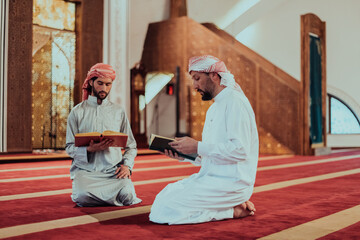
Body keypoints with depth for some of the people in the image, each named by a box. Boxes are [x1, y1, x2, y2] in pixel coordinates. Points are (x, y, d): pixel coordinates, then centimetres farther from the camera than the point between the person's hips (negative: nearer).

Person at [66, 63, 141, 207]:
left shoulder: (118, 112, 14)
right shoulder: (77, 112, 8)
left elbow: (131, 146, 14)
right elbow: (70, 148, 3)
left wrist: (127, 165, -6)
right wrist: (89, 149, -17)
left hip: (113, 170, 2)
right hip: (85, 169, -1)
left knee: (127, 194, -29)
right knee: (83, 196, -33)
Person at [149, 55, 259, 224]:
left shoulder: (234, 101, -12)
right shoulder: (214, 108, 20)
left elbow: (240, 150, -22)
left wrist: (198, 147, -19)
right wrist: (184, 155, 6)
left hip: (230, 183, -10)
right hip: (212, 178, 11)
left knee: (163, 211, -16)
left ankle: (232, 211, -6)